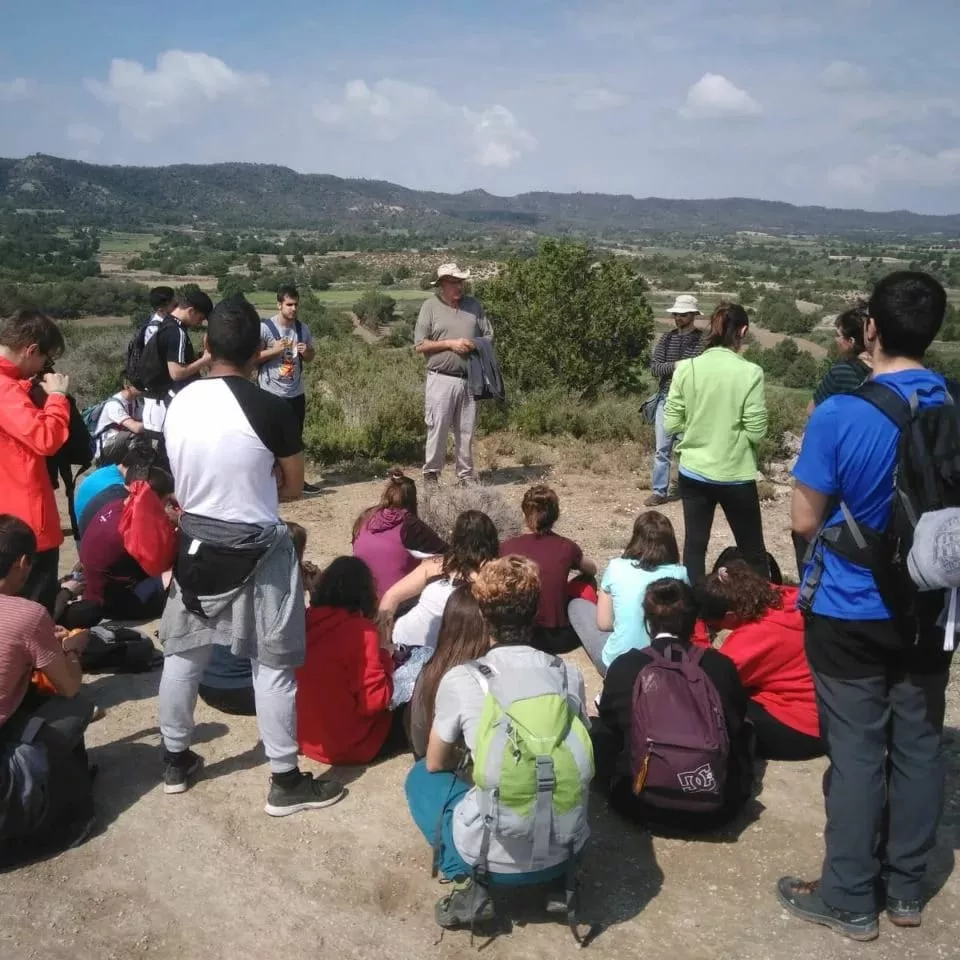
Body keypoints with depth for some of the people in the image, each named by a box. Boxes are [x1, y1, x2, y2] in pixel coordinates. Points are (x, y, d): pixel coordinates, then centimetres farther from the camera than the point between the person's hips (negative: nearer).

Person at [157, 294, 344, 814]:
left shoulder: (179, 404, -2)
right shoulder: (269, 409, -18)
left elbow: (186, 476, 10)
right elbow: (294, 487, -5)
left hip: (196, 543, 6)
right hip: (256, 552, -5)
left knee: (183, 653, 20)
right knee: (273, 665, 5)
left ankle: (176, 759, 36)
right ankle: (286, 780, 16)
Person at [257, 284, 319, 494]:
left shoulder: (303, 329, 4)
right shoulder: (265, 328, -12)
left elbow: (310, 357, 15)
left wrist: (307, 352, -7)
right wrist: (274, 350, -22)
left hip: (296, 393, 6)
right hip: (272, 394, -5)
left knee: (296, 437, 14)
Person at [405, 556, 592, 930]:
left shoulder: (461, 679, -10)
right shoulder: (569, 674, -1)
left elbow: (436, 764, 6)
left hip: (494, 858, -4)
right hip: (565, 850, 4)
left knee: (421, 777, 22)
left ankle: (469, 885, 7)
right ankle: (556, 876, 21)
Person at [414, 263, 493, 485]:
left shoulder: (473, 305, 12)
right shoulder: (430, 306, 1)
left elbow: (489, 336, 15)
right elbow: (420, 345, -4)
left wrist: (474, 345, -6)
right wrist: (450, 344, -12)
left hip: (469, 379, 4)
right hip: (441, 379, -3)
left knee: (467, 430, 8)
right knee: (437, 428, -1)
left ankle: (466, 475, 18)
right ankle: (431, 473, 11)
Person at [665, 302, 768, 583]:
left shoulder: (686, 368, -6)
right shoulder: (750, 373, -14)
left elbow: (671, 423, -3)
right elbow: (756, 431, -13)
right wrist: (734, 428, 8)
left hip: (693, 473, 3)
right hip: (736, 476, -2)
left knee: (694, 545, 13)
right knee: (753, 551, 13)